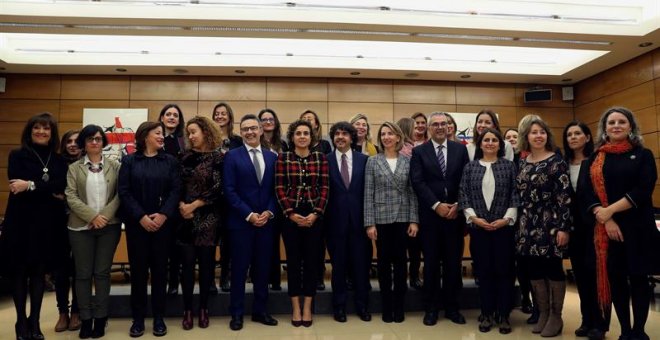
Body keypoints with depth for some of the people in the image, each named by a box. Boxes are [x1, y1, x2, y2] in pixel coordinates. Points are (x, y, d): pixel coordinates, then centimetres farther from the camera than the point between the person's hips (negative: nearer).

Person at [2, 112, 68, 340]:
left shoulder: (59, 160, 9)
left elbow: (62, 187, -7)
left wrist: (32, 186, -19)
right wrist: (50, 193, -16)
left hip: (47, 223, 2)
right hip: (20, 221, -1)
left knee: (39, 271, 7)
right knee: (19, 271, 3)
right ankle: (21, 322, 16)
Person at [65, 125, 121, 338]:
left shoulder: (114, 166, 6)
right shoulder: (74, 168, 7)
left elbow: (120, 194, -1)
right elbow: (71, 197, -3)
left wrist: (104, 215, -14)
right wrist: (92, 217, -14)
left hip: (109, 226, 0)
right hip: (81, 227, 1)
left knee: (102, 272, 4)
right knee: (83, 273, 5)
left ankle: (100, 318, 13)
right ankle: (85, 319, 15)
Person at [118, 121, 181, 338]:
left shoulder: (170, 161, 7)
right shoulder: (129, 161, 4)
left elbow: (175, 190, -1)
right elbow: (124, 192, -4)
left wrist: (163, 215, -14)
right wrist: (141, 217, -14)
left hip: (162, 222, 1)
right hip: (136, 223, -1)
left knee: (159, 269, 6)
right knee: (138, 270, 4)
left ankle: (159, 317, 16)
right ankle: (138, 318, 16)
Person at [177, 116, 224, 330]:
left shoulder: (217, 157, -3)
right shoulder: (185, 156, 8)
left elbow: (217, 189, -9)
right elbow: (177, 185, 6)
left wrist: (194, 205, -11)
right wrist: (181, 204, -10)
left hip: (207, 218, -2)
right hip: (185, 217, 3)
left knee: (206, 263, 5)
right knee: (187, 263, 4)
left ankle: (203, 308, 19)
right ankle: (187, 309, 15)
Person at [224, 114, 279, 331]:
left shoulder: (272, 157, 9)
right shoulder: (232, 156, -2)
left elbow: (275, 190, 8)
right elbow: (229, 191, -8)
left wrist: (269, 212, -7)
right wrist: (249, 215, -14)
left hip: (266, 221, 3)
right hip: (241, 221, -3)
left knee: (263, 268, 10)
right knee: (240, 268, 5)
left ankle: (260, 311, 24)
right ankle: (237, 313, 18)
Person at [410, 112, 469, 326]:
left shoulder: (460, 149, 8)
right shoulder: (419, 152, 2)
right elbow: (418, 182, -7)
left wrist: (458, 205, -8)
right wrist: (436, 205, -14)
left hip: (455, 213, 2)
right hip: (430, 214, -1)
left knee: (453, 262, 8)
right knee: (431, 262, 6)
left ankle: (452, 307, 21)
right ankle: (431, 308, 17)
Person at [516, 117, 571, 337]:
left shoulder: (556, 162, -6)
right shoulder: (523, 163, 10)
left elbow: (565, 196, -11)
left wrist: (564, 227, -16)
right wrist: (520, 223, 12)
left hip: (550, 224, -5)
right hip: (528, 225, 6)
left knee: (552, 268, 2)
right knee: (533, 269, 9)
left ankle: (556, 316, 17)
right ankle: (543, 313, 23)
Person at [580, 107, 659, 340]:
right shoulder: (594, 159, 9)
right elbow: (585, 192, -1)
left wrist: (610, 210, -16)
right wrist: (605, 219, -14)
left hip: (637, 227, -2)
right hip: (604, 229, 2)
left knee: (638, 278, 4)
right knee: (615, 279, 7)